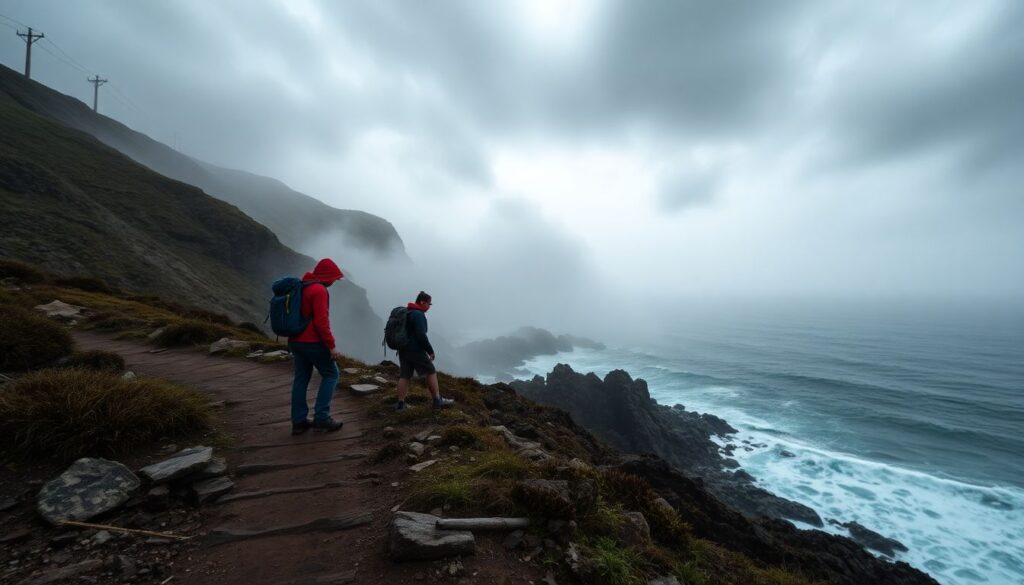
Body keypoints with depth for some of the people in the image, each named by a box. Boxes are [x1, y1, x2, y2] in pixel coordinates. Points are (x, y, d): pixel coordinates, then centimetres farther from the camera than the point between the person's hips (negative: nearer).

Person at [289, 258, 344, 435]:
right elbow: (321, 322, -21)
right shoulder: (319, 290, -16)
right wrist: (331, 345, -17)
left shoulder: (301, 287, 14)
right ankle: (321, 418, 0)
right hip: (313, 342, -9)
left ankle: (298, 421, 15)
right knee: (331, 375, 3)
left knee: (301, 378, 12)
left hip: (296, 341, 9)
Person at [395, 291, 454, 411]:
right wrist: (430, 350, -13)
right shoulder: (418, 314, -16)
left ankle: (400, 403, 11)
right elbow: (421, 336, -21)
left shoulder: (406, 313, 14)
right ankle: (437, 400, 6)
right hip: (415, 350, -9)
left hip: (403, 350, 9)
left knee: (405, 375, 11)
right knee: (431, 372, 1)